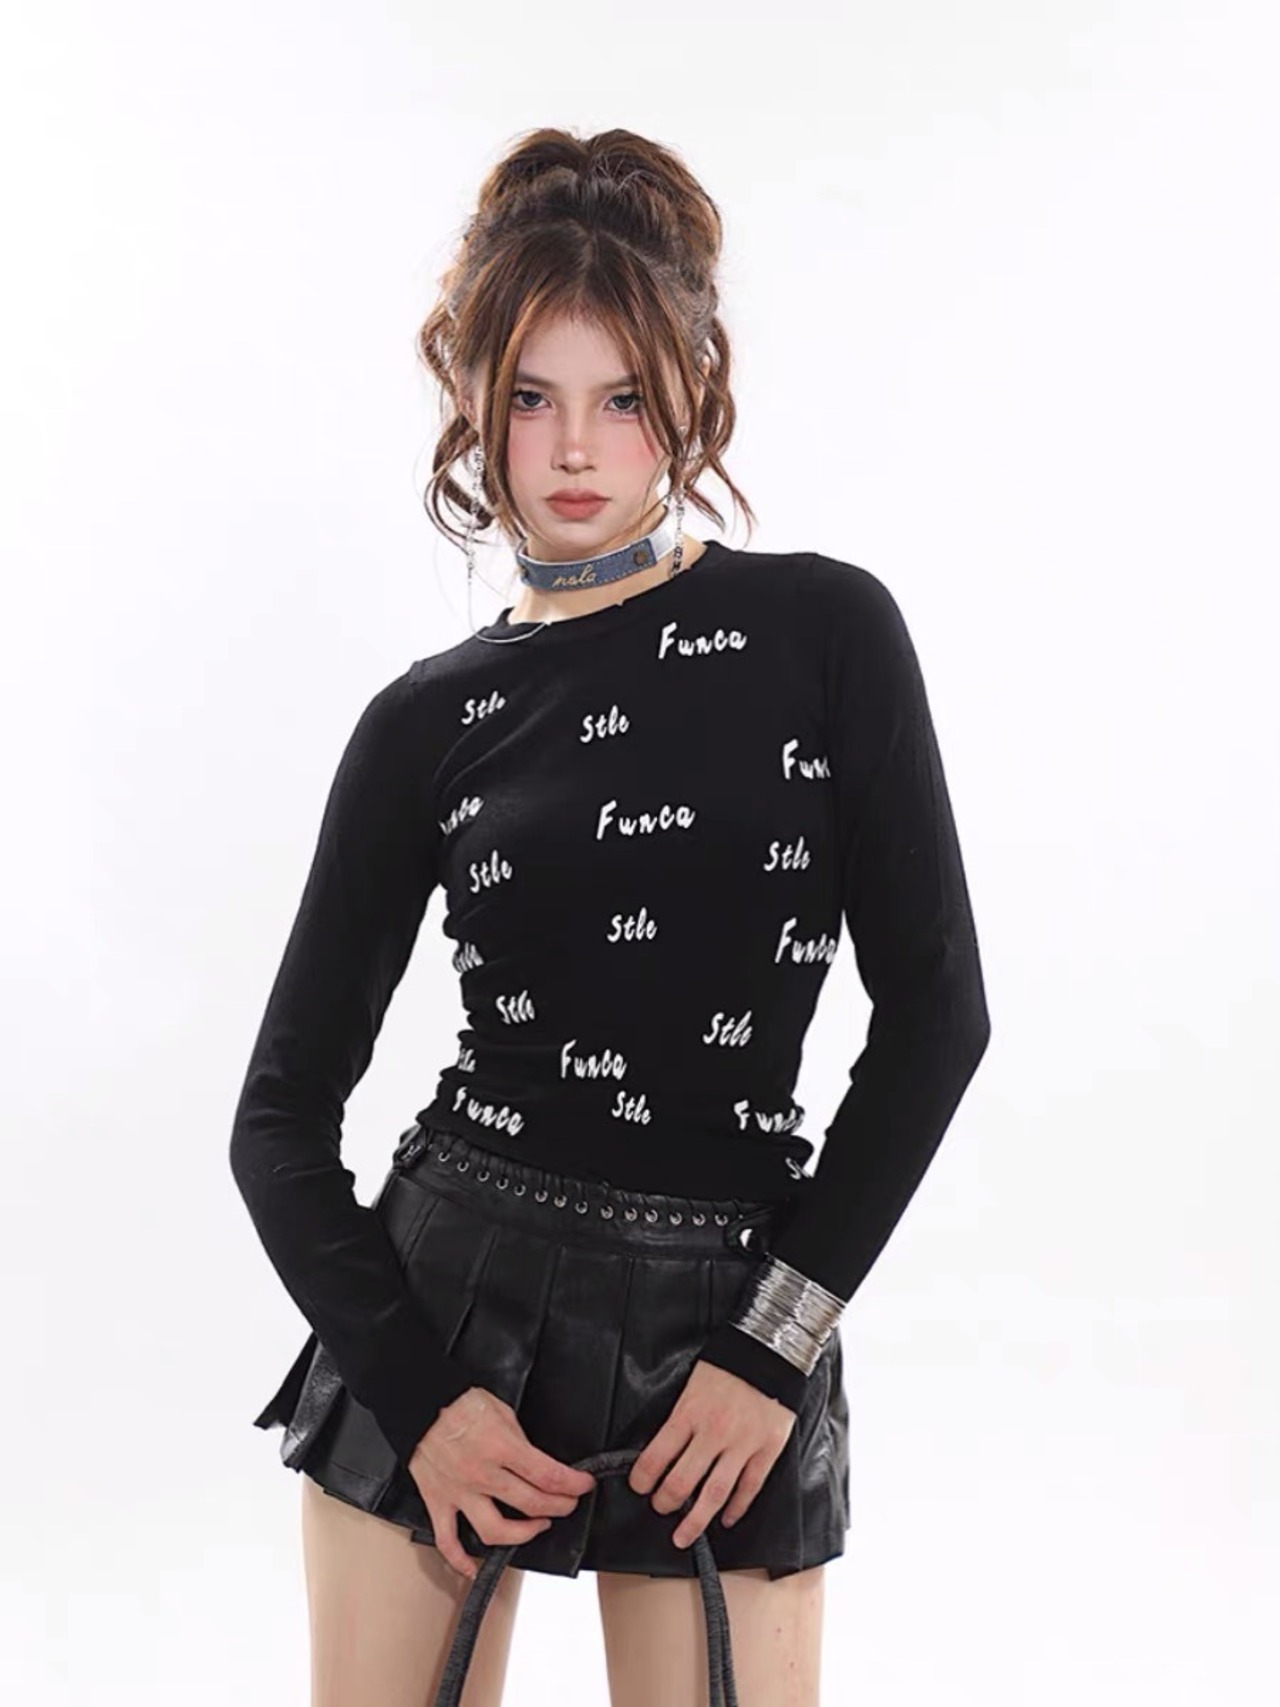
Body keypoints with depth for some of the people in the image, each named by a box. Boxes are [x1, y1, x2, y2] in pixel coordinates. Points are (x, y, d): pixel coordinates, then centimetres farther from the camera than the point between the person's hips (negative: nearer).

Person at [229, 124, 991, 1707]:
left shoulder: (827, 630, -2)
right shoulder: (429, 719, 2)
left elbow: (934, 1002, -4)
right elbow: (283, 1112, 2)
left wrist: (774, 1342, -8)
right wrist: (418, 1395, -9)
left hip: (729, 1318, -1)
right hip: (443, 1295, 1)